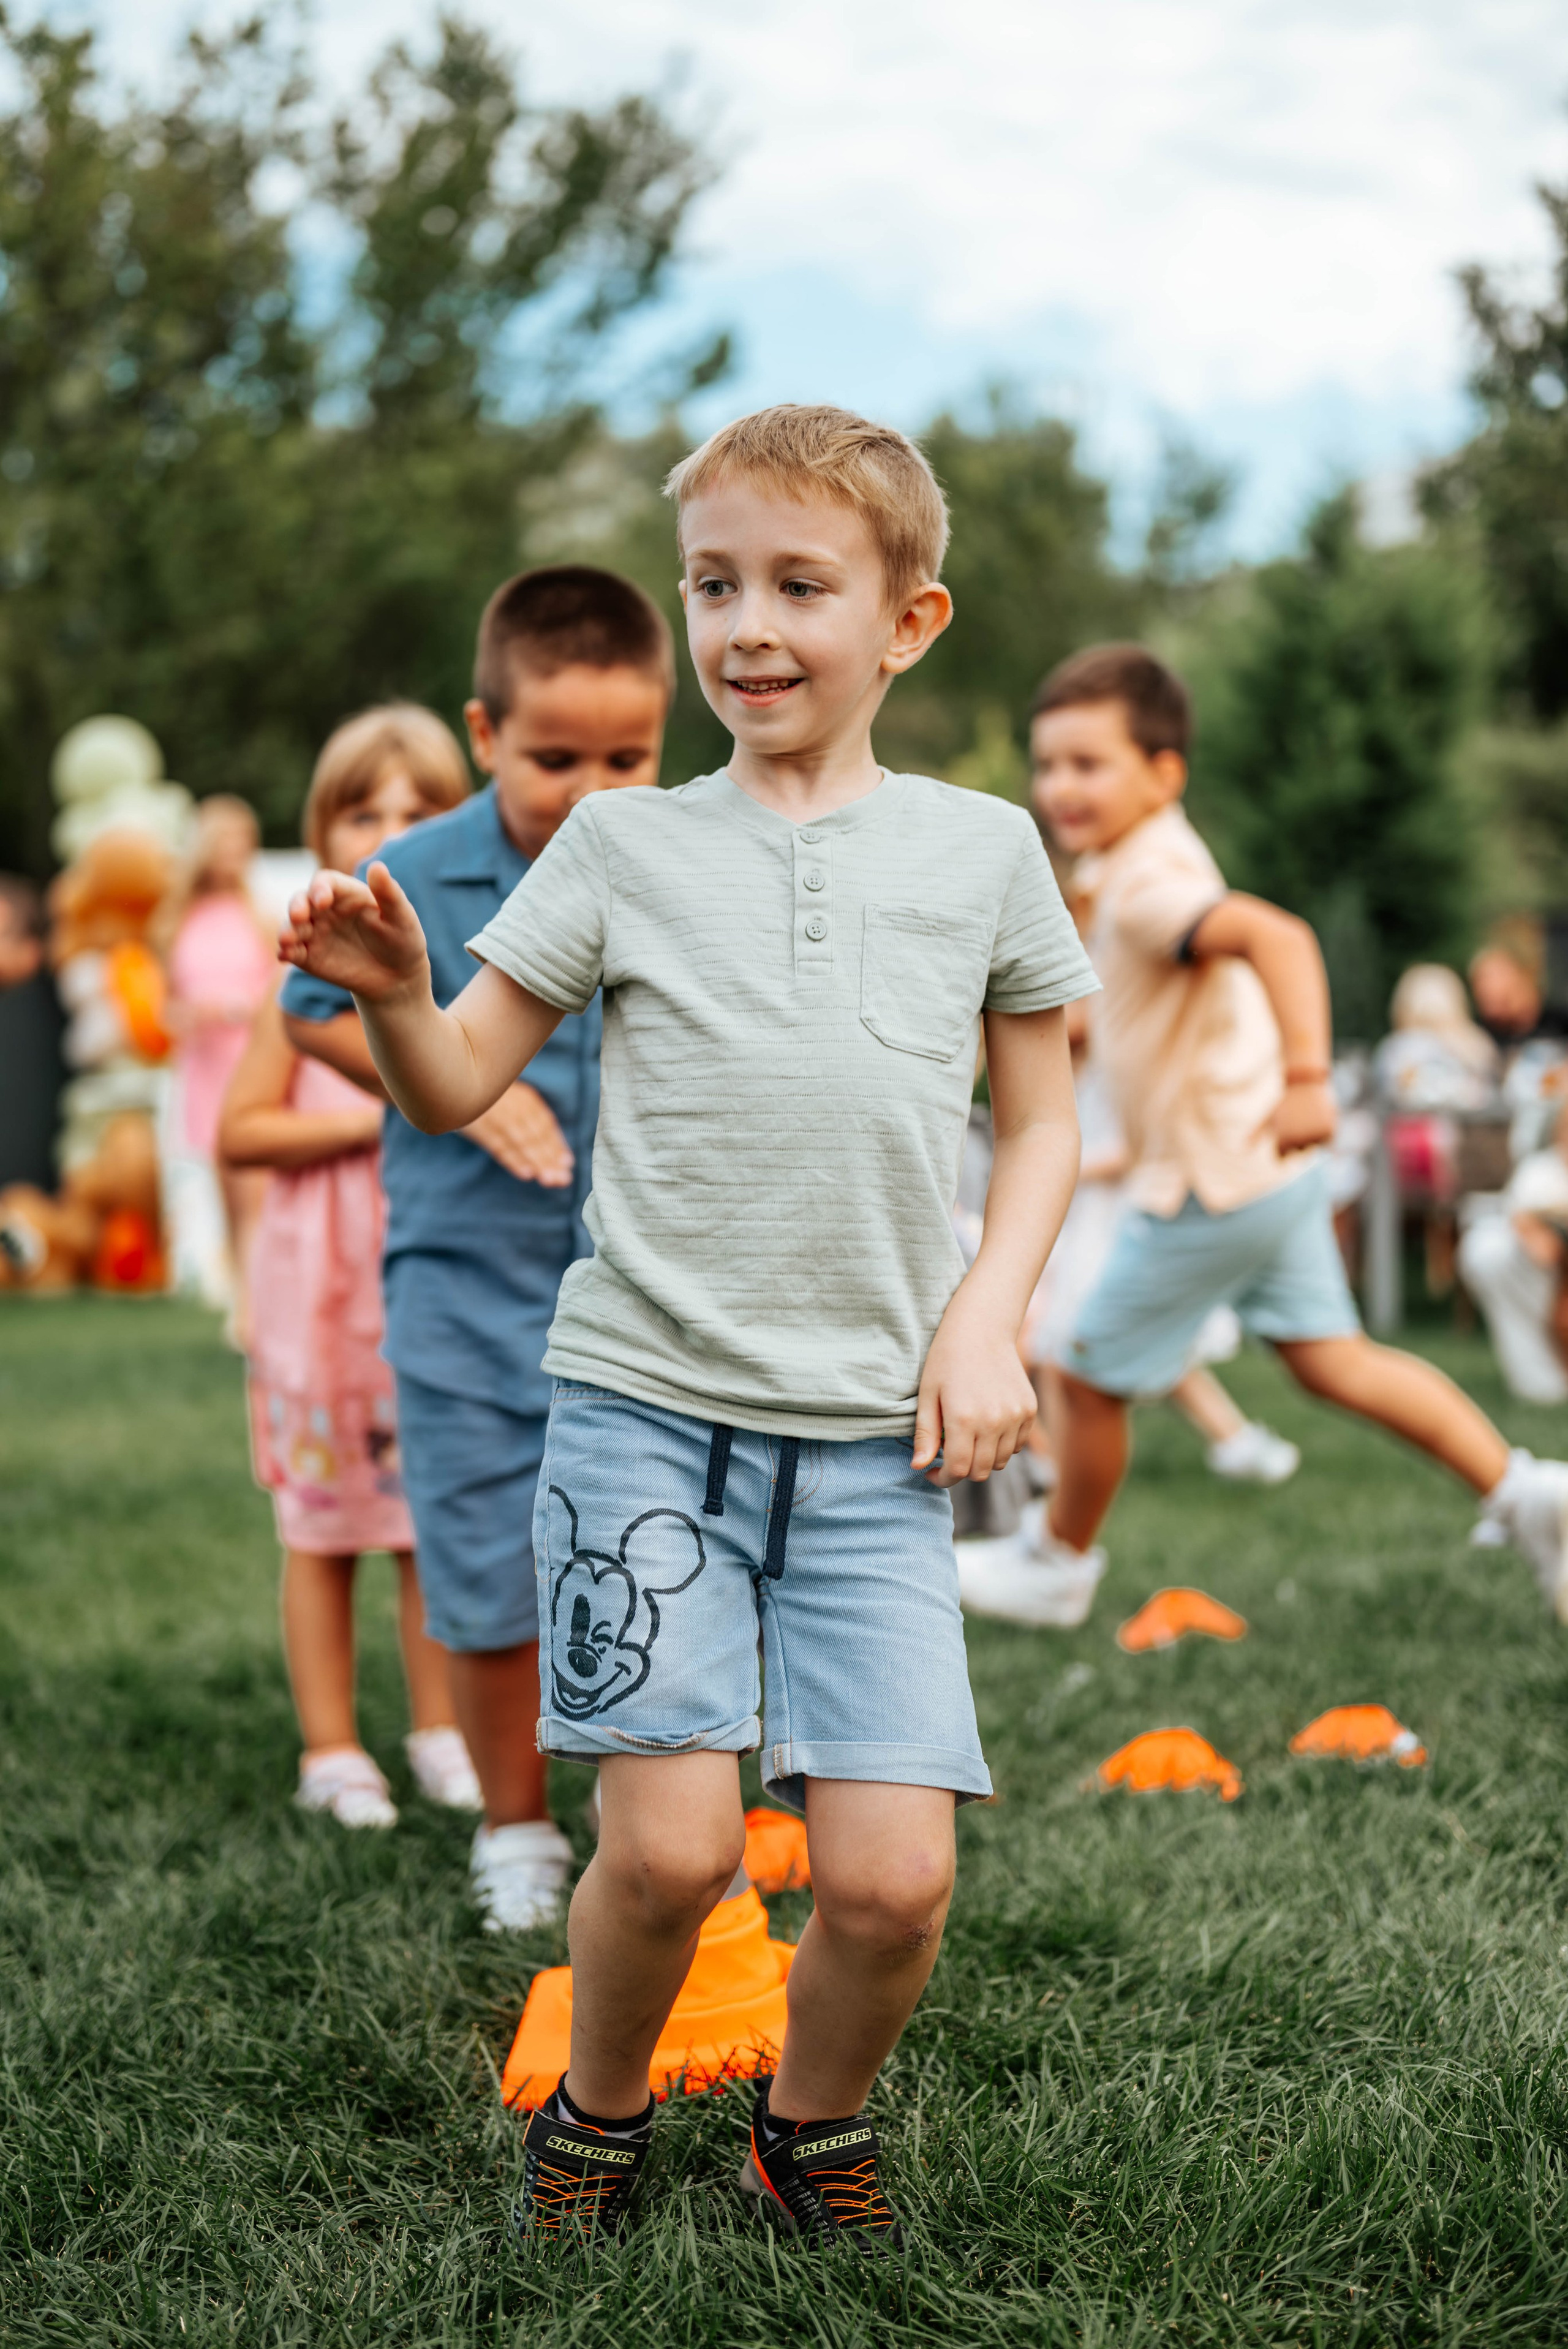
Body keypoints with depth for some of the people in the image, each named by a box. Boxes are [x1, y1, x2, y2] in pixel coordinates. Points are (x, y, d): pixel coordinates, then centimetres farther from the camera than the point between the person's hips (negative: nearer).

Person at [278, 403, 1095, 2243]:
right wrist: (389, 992, -15)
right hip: (643, 1403, -1)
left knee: (891, 1878, -7)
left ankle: (813, 2130, 24)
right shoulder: (625, 843, 5)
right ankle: (596, 2118, 21)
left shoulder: (983, 851, 7)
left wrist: (986, 1318, 2)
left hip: (875, 1438, 1)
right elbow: (456, 1089, 5)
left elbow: (1041, 1120, 16)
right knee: (671, 1845, -10)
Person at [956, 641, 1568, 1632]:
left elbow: (1277, 935, -40)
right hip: (1269, 1173, 10)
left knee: (1091, 1379, 8)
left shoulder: (1145, 889, -24)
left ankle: (1059, 1562, 28)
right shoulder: (1159, 856, 7)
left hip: (1214, 1187, -10)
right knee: (1330, 1357, 15)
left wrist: (1307, 1080, -48)